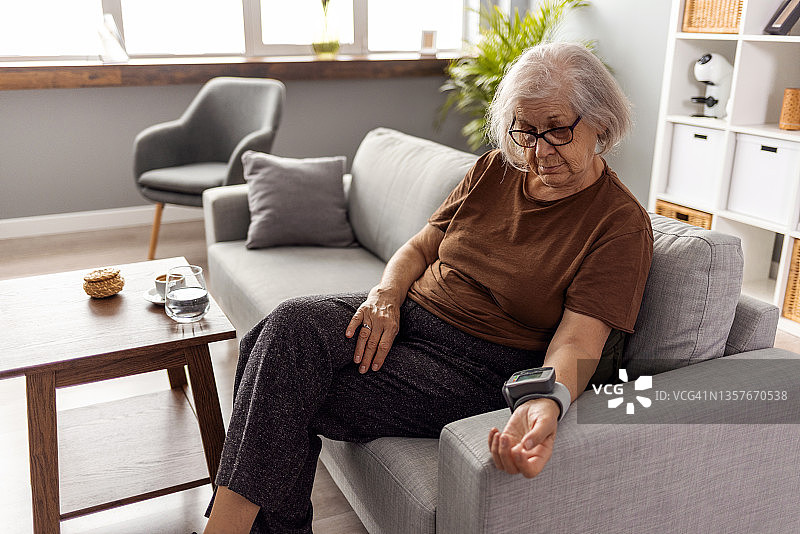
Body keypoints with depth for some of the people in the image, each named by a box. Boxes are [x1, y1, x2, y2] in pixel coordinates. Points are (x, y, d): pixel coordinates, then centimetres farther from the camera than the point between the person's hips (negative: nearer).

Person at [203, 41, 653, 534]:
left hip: (480, 364, -6)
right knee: (290, 326, -22)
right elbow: (419, 248, 12)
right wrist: (388, 294, -10)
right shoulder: (495, 169, 8)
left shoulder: (622, 224, -9)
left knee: (288, 394, -21)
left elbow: (578, 343, -16)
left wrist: (546, 403, -38)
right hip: (407, 315, 6)